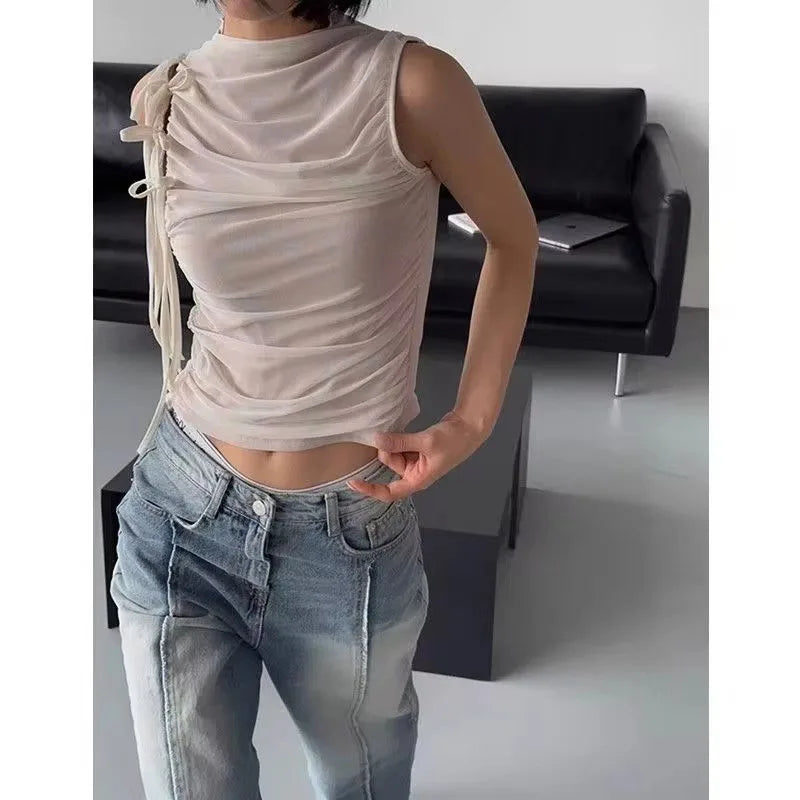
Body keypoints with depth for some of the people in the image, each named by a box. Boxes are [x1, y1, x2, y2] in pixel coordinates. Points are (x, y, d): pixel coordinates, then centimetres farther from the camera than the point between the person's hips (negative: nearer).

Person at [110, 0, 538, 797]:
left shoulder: (412, 82, -15)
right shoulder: (162, 100, -4)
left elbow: (513, 237, 0)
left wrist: (471, 421, -5)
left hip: (350, 532, -1)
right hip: (180, 512, 2)